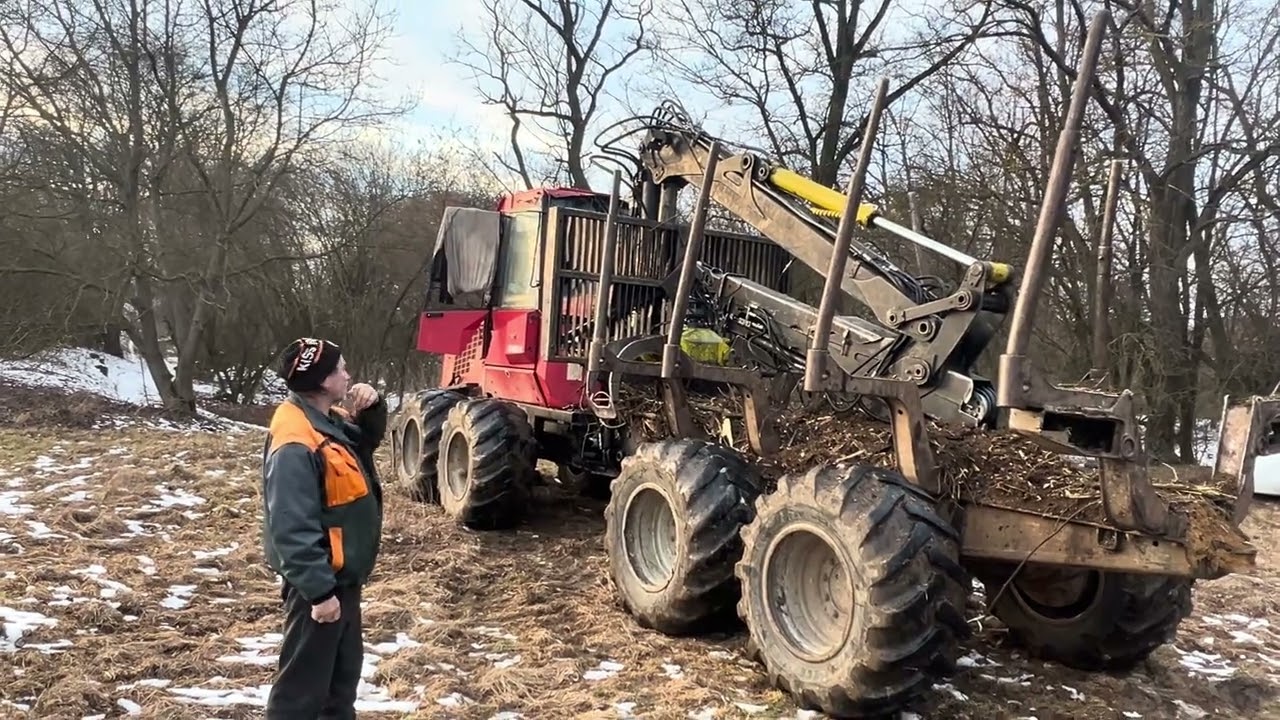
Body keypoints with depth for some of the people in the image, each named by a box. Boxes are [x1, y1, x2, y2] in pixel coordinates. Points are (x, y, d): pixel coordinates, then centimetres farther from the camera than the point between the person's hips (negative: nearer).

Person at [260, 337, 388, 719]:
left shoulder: (329, 420, 3)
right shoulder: (295, 443, -27)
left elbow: (367, 441, 22)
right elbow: (293, 529, -27)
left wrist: (372, 409, 0)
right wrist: (319, 591, -25)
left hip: (341, 575, 10)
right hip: (320, 582, -10)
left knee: (345, 667, 23)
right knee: (304, 681, 3)